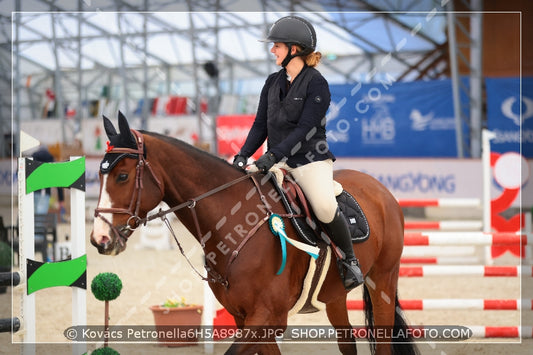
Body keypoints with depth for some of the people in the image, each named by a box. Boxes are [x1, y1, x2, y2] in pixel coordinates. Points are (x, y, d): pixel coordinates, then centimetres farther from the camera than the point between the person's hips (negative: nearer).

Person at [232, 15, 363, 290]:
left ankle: (350, 259, -5)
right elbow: (260, 125, 10)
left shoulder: (317, 84, -9)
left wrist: (273, 155, -26)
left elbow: (304, 129, -17)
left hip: (311, 159, -7)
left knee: (325, 207, -28)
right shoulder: (273, 82, 11)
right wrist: (243, 155, -5)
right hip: (278, 161, 7)